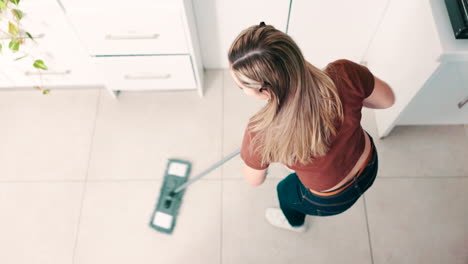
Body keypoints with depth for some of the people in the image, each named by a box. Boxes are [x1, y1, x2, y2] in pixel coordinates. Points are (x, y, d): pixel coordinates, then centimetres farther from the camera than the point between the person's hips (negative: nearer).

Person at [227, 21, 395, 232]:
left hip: (333, 200, -3)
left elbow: (254, 180, -16)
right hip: (369, 167, 3)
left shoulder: (261, 133, -41)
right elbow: (387, 100, -11)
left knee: (285, 192, 32)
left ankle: (295, 222, 67)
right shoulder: (344, 73, -35)